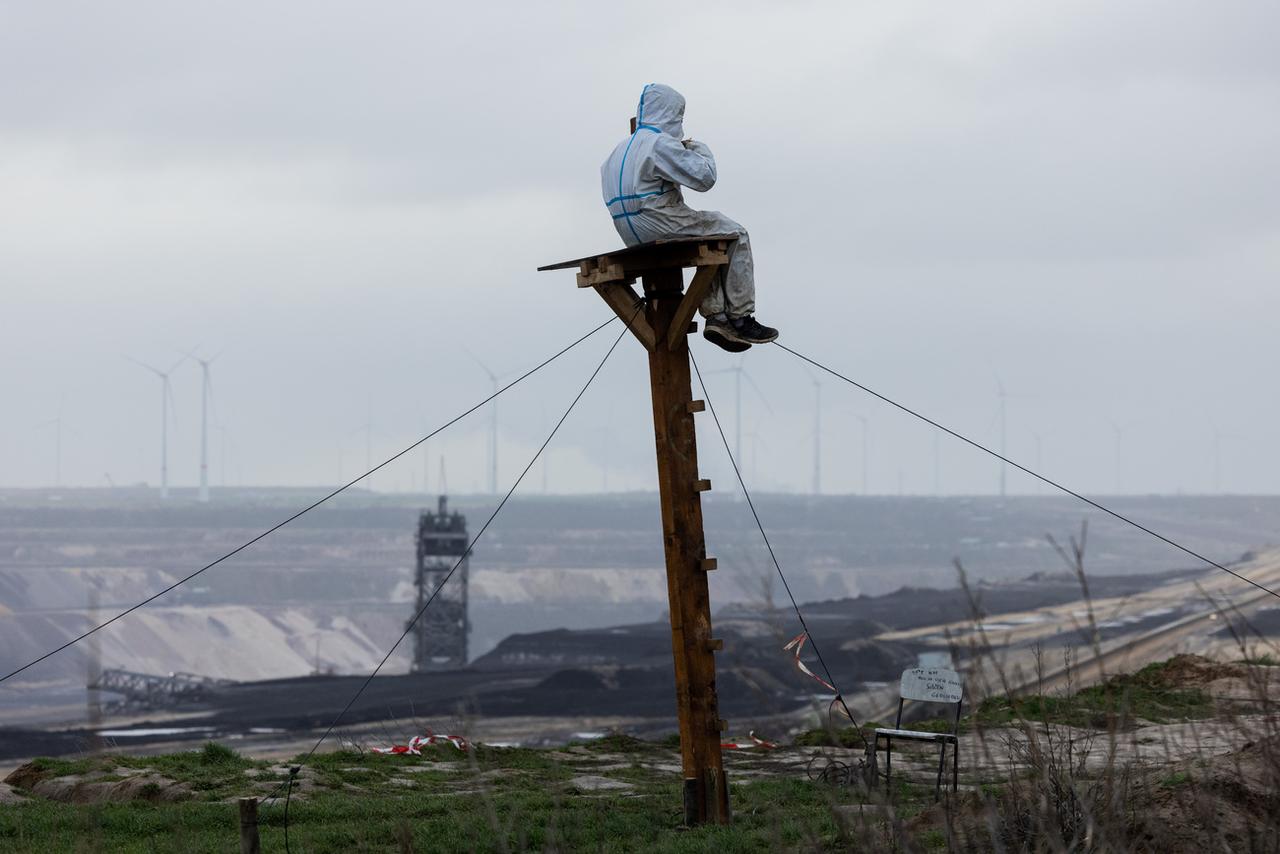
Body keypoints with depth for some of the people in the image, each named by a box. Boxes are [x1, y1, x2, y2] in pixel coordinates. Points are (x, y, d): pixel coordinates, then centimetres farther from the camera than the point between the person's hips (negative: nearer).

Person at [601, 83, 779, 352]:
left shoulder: (621, 149, 17)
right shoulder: (660, 143, -13)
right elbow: (704, 177, -16)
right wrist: (700, 149, 6)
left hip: (633, 237, 9)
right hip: (662, 228, -9)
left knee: (713, 242, 25)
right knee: (734, 235, 5)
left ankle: (715, 316, 14)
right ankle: (739, 317, 3)